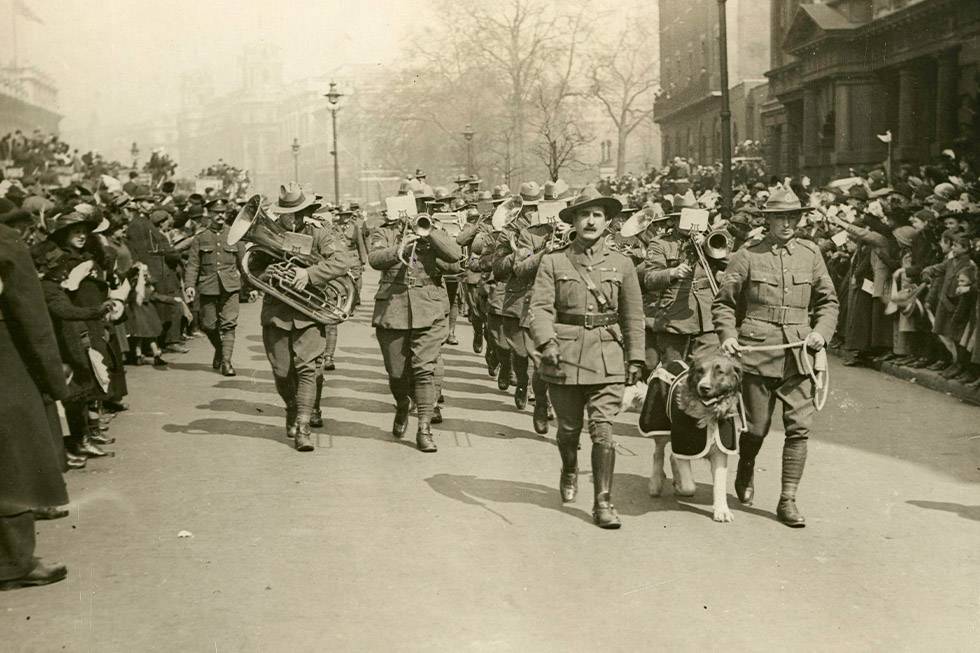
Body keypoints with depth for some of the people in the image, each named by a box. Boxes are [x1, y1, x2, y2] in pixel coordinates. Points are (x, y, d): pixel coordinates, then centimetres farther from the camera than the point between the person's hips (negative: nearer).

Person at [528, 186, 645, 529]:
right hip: (564, 355, 0)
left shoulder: (622, 264, 7)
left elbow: (633, 316, 12)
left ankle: (603, 501, 0)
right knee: (569, 428, 11)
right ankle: (569, 471, 43)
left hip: (608, 357, 0)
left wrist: (636, 358, 9)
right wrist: (546, 341, -20)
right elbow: (540, 307, -4)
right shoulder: (553, 262, 3)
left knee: (603, 429, -9)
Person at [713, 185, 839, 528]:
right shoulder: (747, 256, 2)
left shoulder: (810, 254, 10)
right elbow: (723, 302, 8)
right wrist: (728, 335, -7)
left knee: (799, 426, -6)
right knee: (756, 427, 4)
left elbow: (828, 300, 17)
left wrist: (821, 331, 0)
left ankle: (788, 499, 2)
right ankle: (745, 472, 36)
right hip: (756, 351, -2)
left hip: (798, 354, 2)